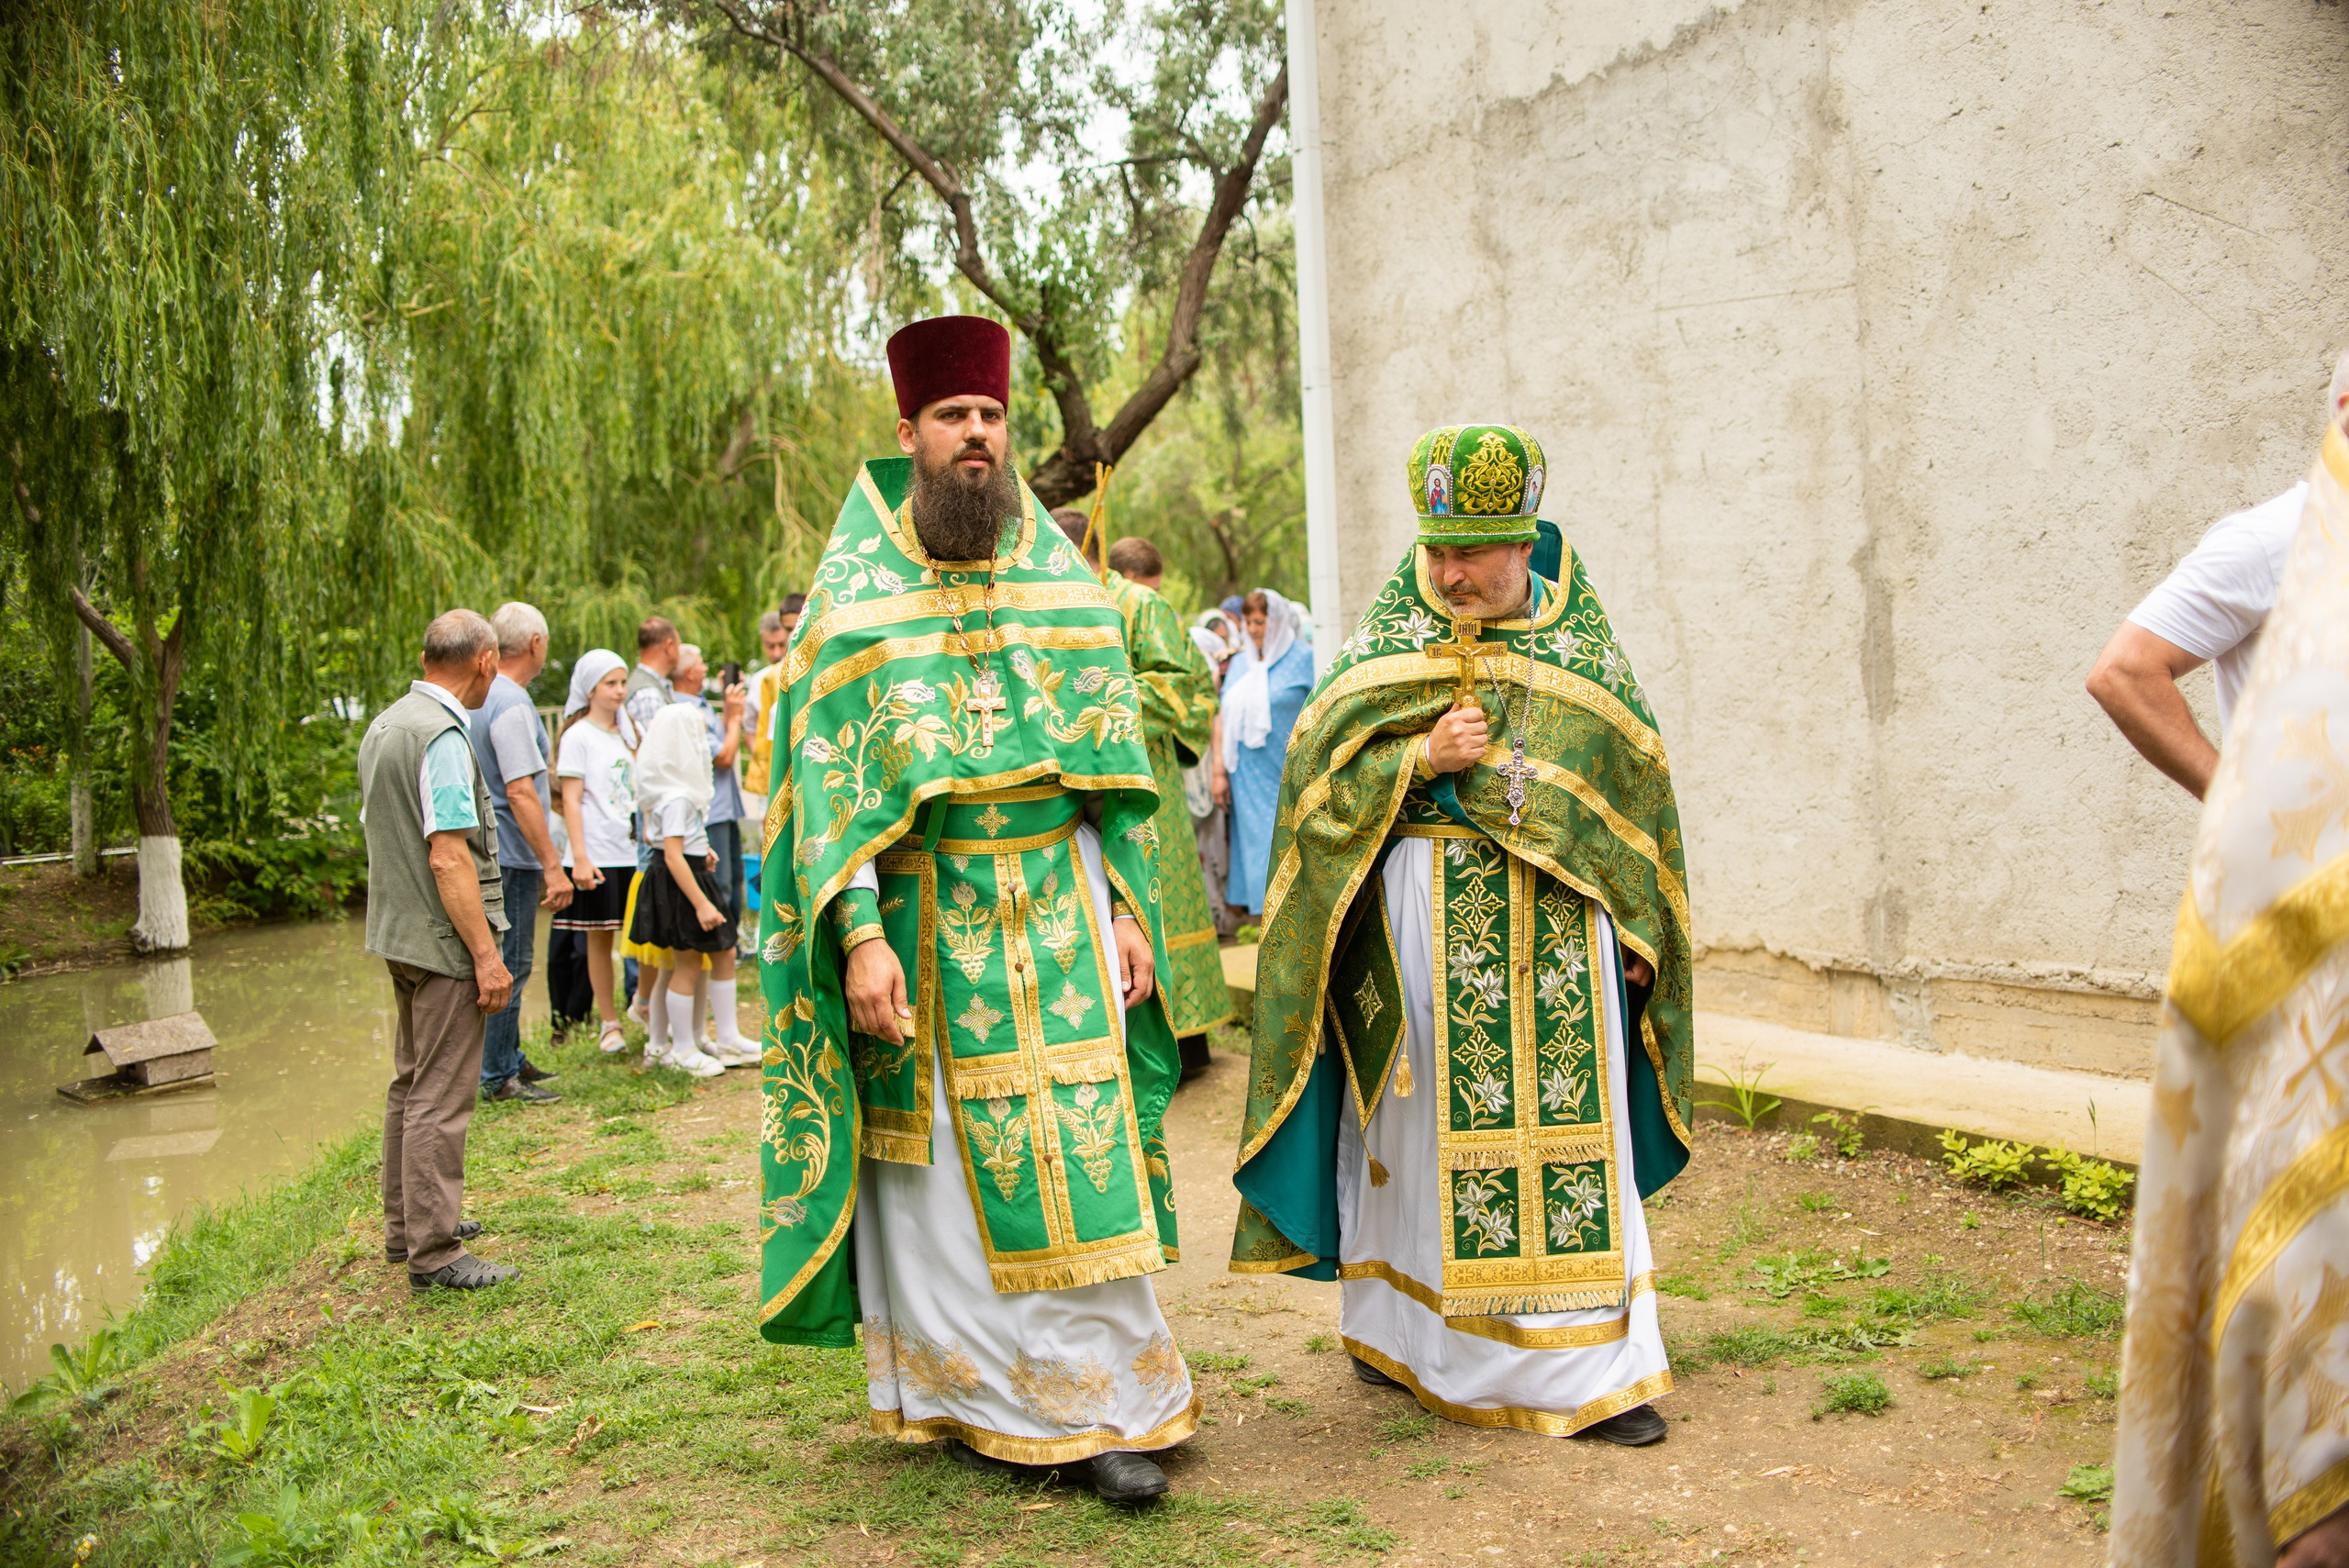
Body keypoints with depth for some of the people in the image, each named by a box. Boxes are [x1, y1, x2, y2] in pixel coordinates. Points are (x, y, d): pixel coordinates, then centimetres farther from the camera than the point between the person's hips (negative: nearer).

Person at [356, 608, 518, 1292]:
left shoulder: (384, 725, 12)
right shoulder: (442, 735, -19)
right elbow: (449, 858, -23)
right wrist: (486, 955, -20)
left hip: (398, 933, 10)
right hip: (444, 941, -10)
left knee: (410, 1084, 19)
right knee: (441, 1097, -5)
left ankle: (407, 1225, 31)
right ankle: (434, 1253, 1)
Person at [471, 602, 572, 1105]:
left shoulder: (486, 696, 13)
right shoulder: (512, 706, -19)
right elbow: (519, 791, -24)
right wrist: (552, 864, -23)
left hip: (497, 853, 10)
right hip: (511, 857, -10)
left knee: (508, 963, 18)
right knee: (509, 965, -3)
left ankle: (510, 1059, 29)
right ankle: (498, 1076, 4)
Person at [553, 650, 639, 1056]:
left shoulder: (627, 733, 15)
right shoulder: (578, 736, -4)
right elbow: (571, 800, -8)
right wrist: (580, 857, -15)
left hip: (633, 850, 5)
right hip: (597, 853, -5)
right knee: (599, 938, 2)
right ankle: (608, 1022, 11)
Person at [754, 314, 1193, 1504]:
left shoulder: (1060, 577, 10)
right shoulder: (855, 589, 1)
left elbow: (1115, 759, 10)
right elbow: (828, 770, -6)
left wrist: (1130, 907, 3)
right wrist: (860, 935, -15)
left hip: (1058, 904, 2)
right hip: (923, 910, -2)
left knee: (1081, 1156, 1)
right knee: (943, 1160, 4)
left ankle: (1101, 1402, 11)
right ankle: (968, 1393, 18)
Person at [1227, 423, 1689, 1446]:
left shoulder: (1582, 643, 6)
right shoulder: (1384, 642, 2)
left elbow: (1636, 784, 11)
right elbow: (1318, 775, -2)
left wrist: (1636, 929, 6)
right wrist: (1423, 758, -18)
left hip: (1556, 929, 2)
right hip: (1420, 919, -1)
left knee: (1567, 1133, 1)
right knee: (1419, 1124, 6)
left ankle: (1596, 1369, 9)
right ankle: (1386, 1324, 24)